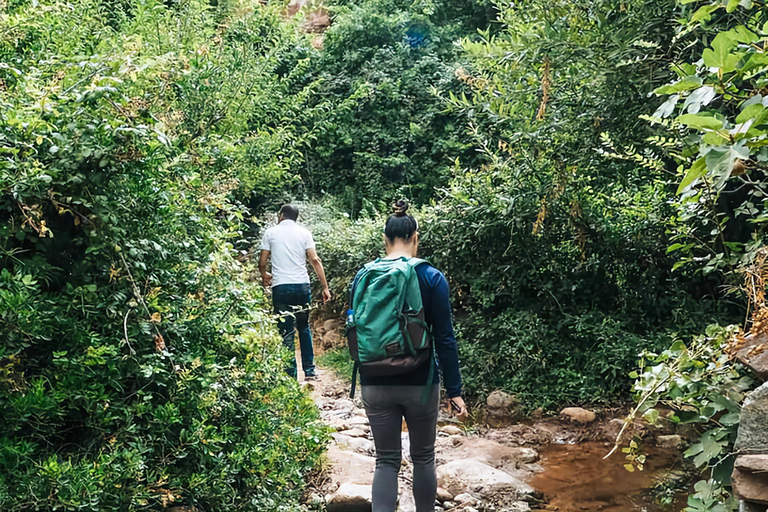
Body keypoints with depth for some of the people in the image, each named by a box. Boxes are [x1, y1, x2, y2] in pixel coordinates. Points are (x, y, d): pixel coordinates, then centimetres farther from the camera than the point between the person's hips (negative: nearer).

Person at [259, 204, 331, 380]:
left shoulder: (271, 232, 5)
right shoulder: (304, 233, 6)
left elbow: (262, 262, 4)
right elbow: (314, 260, -3)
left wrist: (264, 276, 26)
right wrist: (325, 287, -1)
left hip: (281, 287, -2)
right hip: (302, 286, 2)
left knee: (286, 331, 3)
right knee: (304, 328, 16)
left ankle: (291, 374, 3)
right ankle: (309, 370, 17)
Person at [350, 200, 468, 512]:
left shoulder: (363, 277, 0)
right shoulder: (431, 278, -8)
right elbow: (444, 339, -9)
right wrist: (454, 390, -4)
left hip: (376, 384, 2)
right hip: (420, 384, -2)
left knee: (386, 461, 11)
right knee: (423, 459, 17)